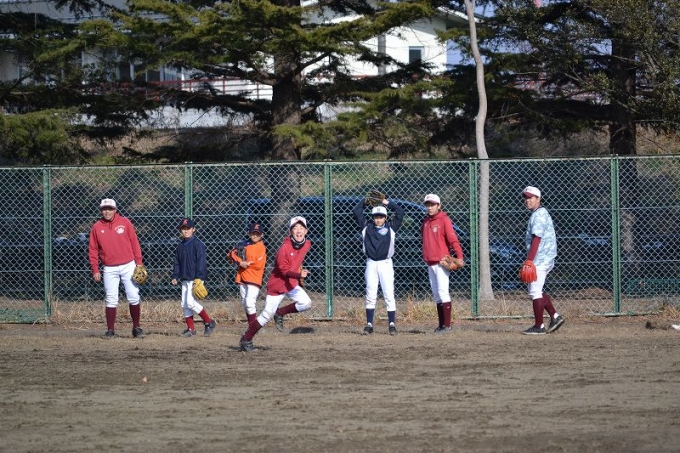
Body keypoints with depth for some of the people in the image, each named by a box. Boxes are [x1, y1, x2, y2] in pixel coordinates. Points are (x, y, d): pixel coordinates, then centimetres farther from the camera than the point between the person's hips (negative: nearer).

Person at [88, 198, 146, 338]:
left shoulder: (125, 222, 2)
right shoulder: (96, 227, 3)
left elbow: (134, 243, 3)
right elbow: (93, 250, 6)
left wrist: (139, 263, -2)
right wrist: (95, 270, -1)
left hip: (128, 266, 0)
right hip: (109, 269, 0)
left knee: (134, 298, -1)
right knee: (111, 300, 0)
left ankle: (136, 328, 8)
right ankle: (110, 330, 3)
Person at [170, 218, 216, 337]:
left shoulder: (197, 244, -8)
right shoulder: (180, 246, 13)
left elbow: (201, 262, -14)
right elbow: (177, 263, 19)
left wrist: (198, 278, -20)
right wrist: (175, 277, 7)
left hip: (195, 279, -8)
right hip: (185, 279, 8)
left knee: (190, 302, -16)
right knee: (185, 305, 5)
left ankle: (209, 322, -4)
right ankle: (191, 328, 13)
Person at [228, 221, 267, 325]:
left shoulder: (261, 247, -7)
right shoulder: (244, 244, 8)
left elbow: (259, 265, -14)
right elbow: (231, 254, 3)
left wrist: (246, 263, -8)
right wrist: (240, 262, -13)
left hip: (254, 279, -6)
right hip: (242, 278, 6)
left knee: (249, 303, -17)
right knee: (244, 304, 10)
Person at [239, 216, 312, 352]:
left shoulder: (306, 244, -5)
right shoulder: (285, 249, -26)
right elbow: (284, 270, -27)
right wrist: (299, 275, -40)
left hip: (291, 283, 6)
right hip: (277, 284, -6)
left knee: (306, 303, -16)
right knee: (267, 315, -4)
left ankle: (280, 313, 8)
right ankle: (246, 339, 13)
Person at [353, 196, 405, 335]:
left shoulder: (391, 227, 5)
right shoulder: (367, 226, 8)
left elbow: (400, 212, -1)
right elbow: (357, 212, 7)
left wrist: (387, 202, 1)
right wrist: (365, 201, 5)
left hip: (386, 264, -2)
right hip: (371, 264, 2)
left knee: (389, 295, -4)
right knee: (370, 295, 1)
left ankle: (392, 324, -2)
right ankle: (369, 324, 2)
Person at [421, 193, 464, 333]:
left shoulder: (444, 220, -8)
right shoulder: (426, 221, 13)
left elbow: (453, 239, -17)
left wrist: (459, 256, -27)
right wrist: (425, 256, 13)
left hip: (441, 262, -8)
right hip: (430, 263, 8)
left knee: (443, 292, -11)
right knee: (436, 294, 9)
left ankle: (447, 325, -12)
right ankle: (441, 324, 13)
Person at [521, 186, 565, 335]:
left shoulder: (539, 215, -14)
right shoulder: (540, 213, 18)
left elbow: (536, 240, -22)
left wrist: (529, 261, -25)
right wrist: (530, 260, 22)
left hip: (540, 260, -11)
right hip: (544, 259, 11)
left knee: (535, 291, -6)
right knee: (535, 289, 17)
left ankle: (539, 326, -3)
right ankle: (555, 317, 15)